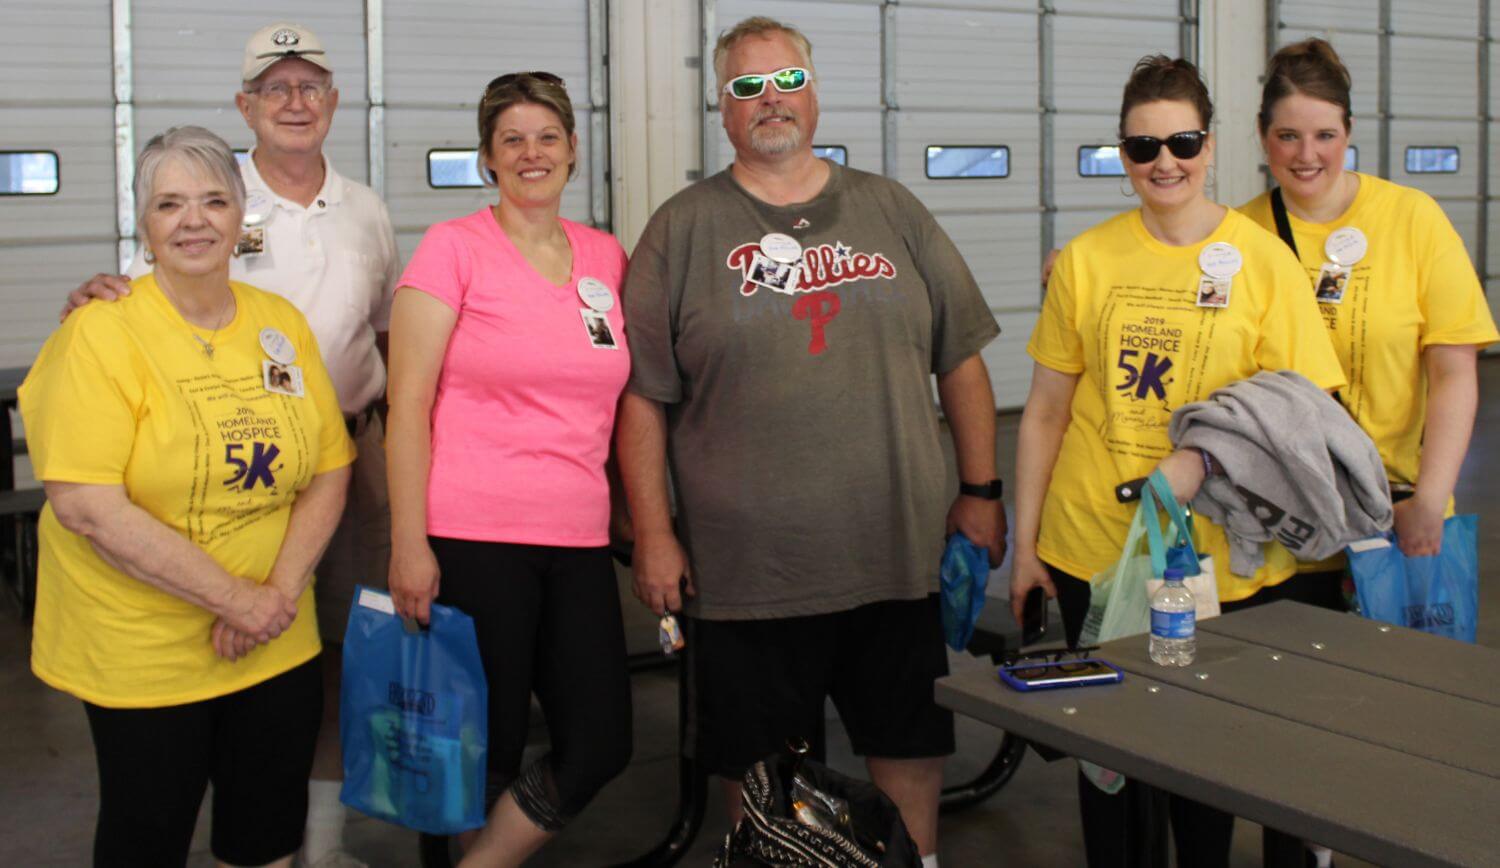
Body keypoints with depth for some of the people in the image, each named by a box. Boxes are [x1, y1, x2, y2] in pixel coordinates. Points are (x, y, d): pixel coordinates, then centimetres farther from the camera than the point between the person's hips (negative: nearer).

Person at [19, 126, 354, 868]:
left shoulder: (282, 324, 3)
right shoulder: (101, 334, -12)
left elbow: (330, 470, 5)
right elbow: (84, 505, -20)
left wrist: (281, 591, -11)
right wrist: (234, 598, -19)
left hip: (277, 650, 4)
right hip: (138, 657, -4)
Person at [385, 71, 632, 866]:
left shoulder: (606, 257, 12)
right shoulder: (453, 247, -2)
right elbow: (407, 403, -6)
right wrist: (408, 543, -12)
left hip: (579, 543, 5)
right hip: (472, 539, -5)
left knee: (600, 745, 3)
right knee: (489, 753, 3)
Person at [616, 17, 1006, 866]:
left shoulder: (892, 210, 9)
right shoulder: (682, 229, 3)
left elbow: (961, 359, 11)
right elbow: (643, 397, 0)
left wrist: (982, 491, 7)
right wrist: (654, 533, -5)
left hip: (902, 558, 2)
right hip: (744, 567, -2)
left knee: (913, 749, 13)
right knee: (762, 774, 8)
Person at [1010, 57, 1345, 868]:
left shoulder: (1263, 260, -1)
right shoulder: (1084, 260, 3)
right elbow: (1044, 414, 8)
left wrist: (1204, 455, -19)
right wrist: (1025, 542, 7)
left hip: (1228, 560, -1)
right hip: (1095, 550, 1)